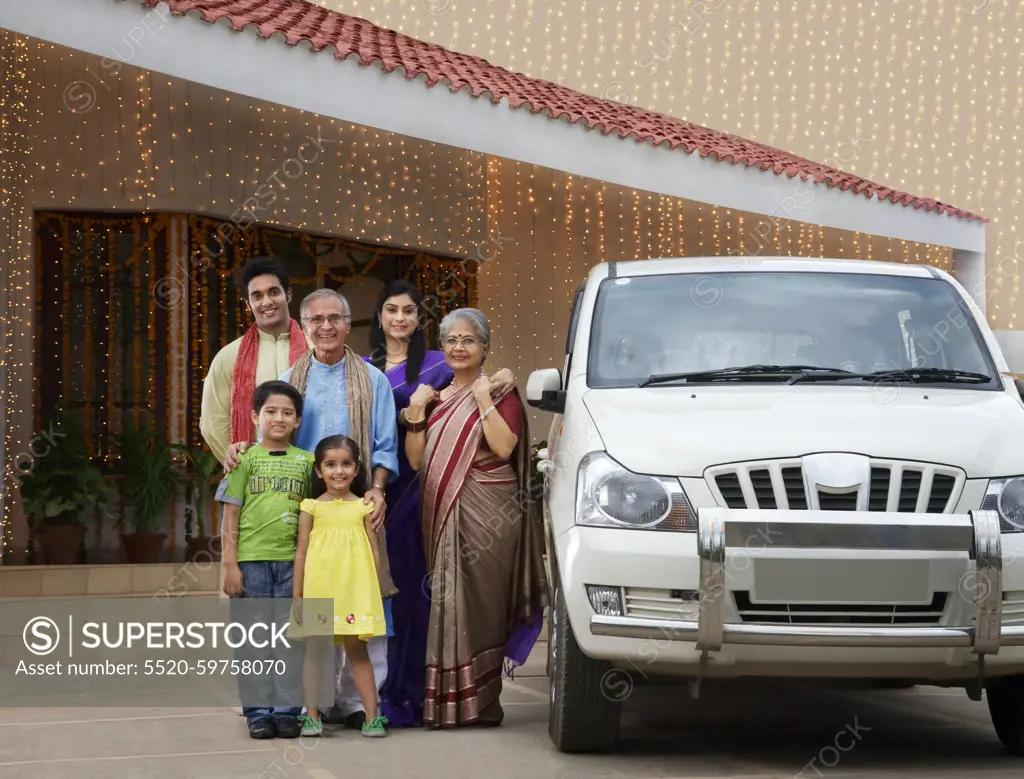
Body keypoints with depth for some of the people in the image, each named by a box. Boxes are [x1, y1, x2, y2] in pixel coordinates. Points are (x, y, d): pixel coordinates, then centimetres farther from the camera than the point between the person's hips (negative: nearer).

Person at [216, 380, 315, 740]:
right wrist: (229, 564, -4)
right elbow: (230, 515, 2)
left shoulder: (306, 461, 10)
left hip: (293, 561, 2)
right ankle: (258, 712, 9)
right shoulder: (246, 459, 4)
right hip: (251, 559, -2)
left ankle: (287, 711, 11)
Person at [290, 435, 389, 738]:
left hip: (355, 589, 0)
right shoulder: (312, 507, 2)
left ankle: (372, 716, 5)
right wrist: (297, 596, 0)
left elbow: (374, 552, 7)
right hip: (318, 590, 0)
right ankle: (311, 716, 11)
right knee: (314, 648, 4)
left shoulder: (363, 507, 4)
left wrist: (375, 592, 3)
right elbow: (301, 553, 3)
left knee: (357, 649, 5)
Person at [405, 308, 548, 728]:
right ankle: (445, 701, 6)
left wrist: (483, 399, -14)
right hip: (442, 513, 5)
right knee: (446, 602, 2)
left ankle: (479, 702, -4)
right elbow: (415, 461, 8)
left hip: (486, 516, -5)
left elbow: (504, 446, -15)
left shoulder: (501, 392, 2)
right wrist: (416, 411, 0)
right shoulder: (434, 398, 18)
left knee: (478, 602, -7)